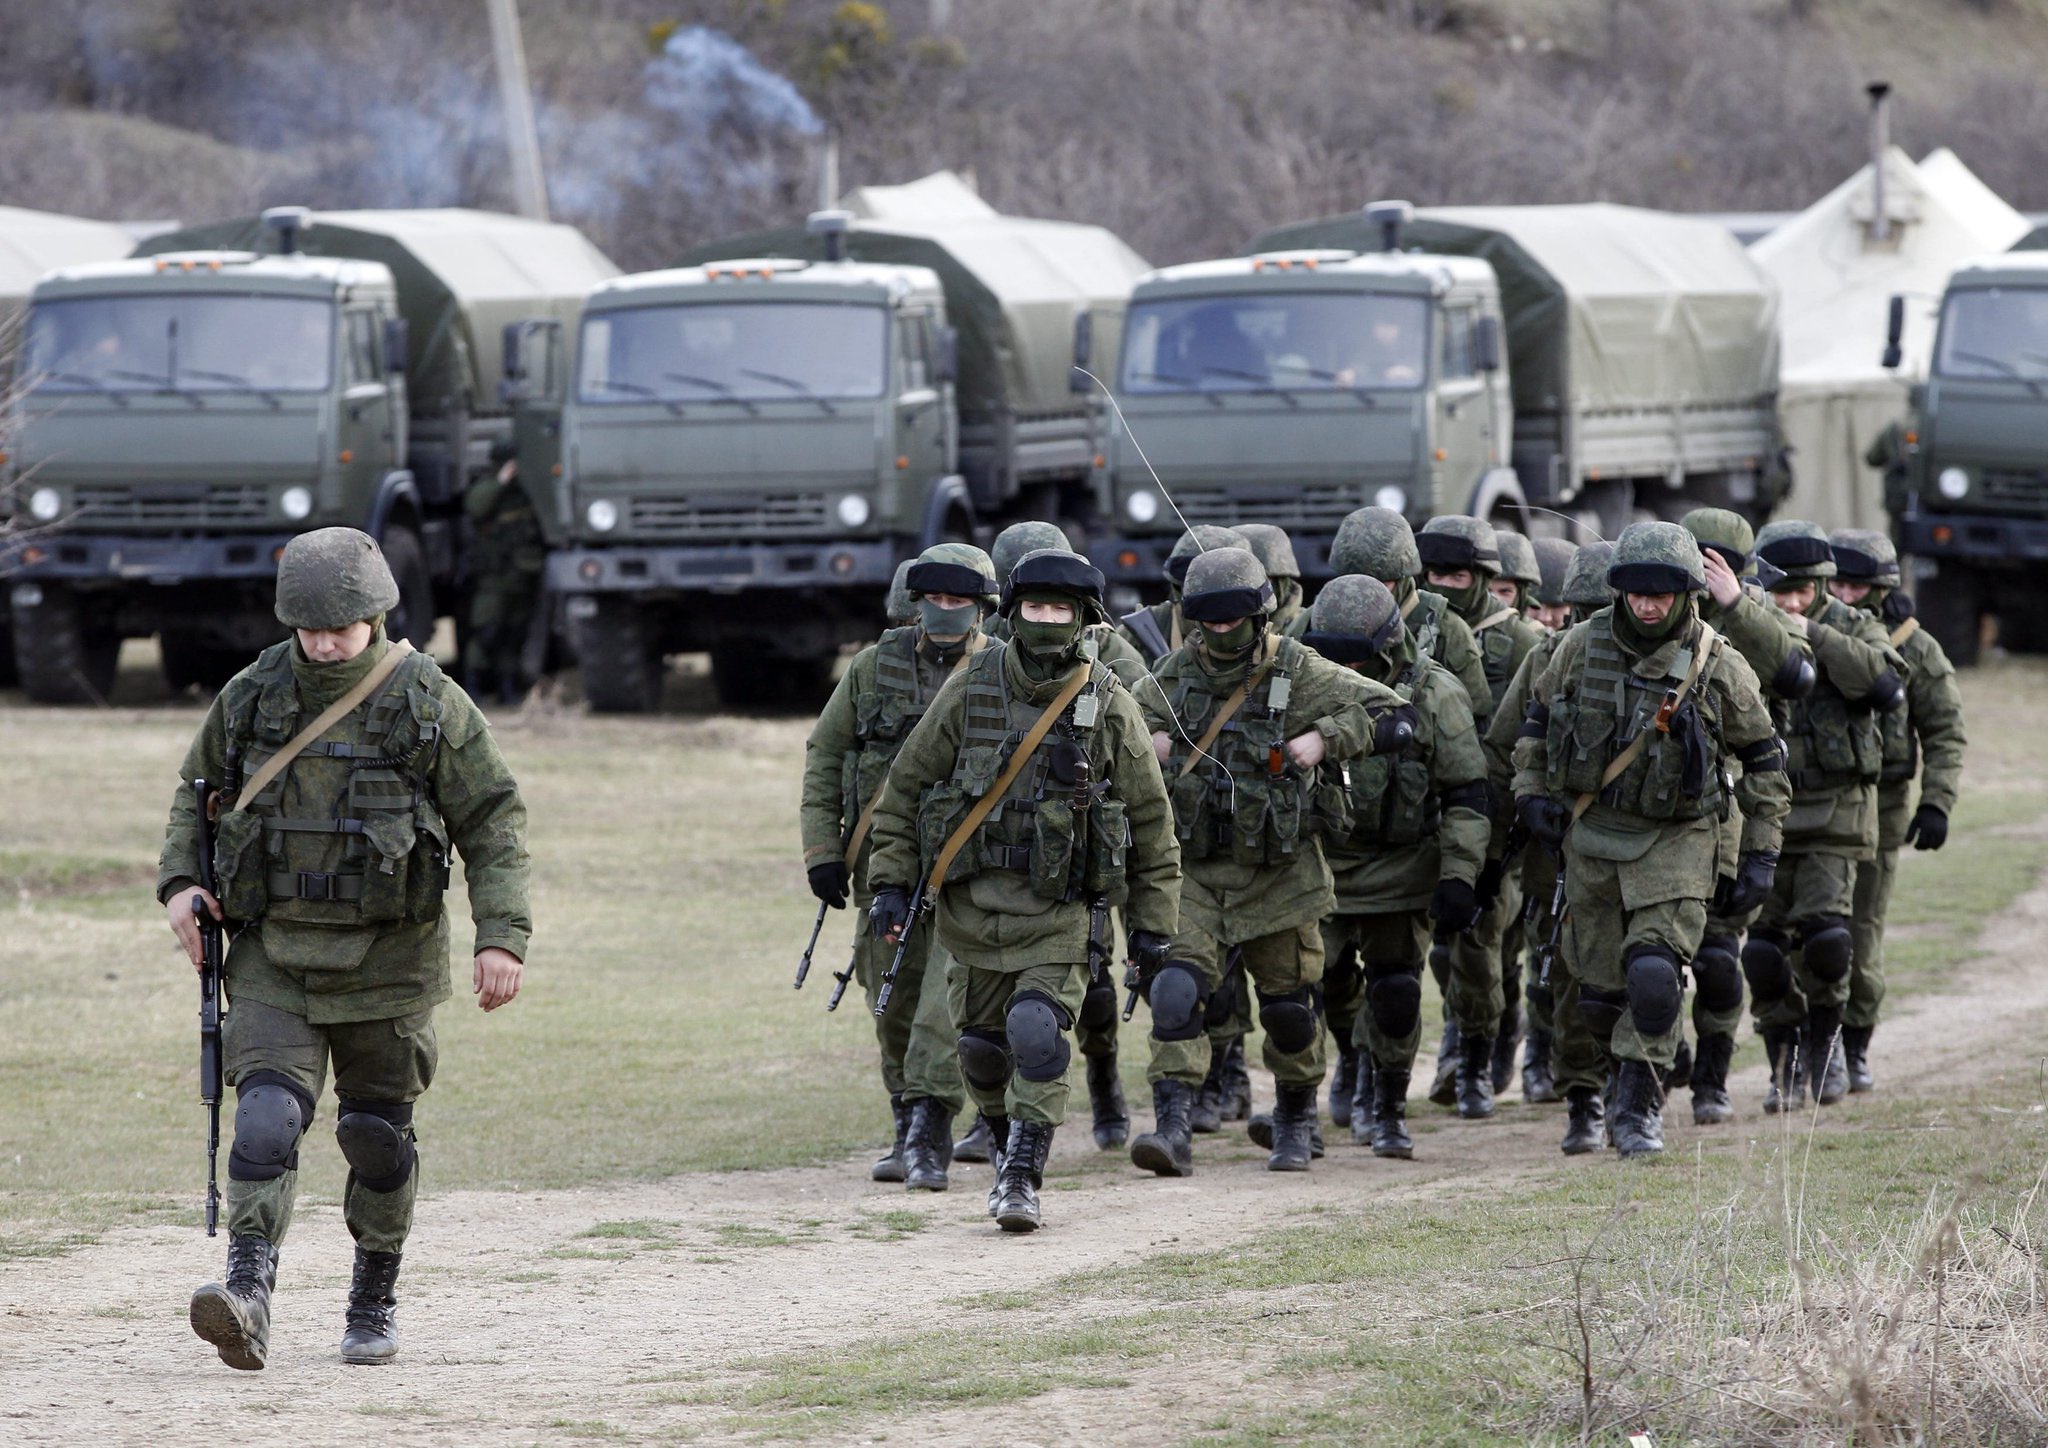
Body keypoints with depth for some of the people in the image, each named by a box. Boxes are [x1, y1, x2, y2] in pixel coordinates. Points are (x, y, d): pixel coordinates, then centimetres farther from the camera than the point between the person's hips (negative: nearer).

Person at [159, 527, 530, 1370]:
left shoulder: (430, 705, -6)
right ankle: (247, 1295, -27)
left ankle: (375, 1303, 25)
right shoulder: (250, 698, 2)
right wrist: (180, 883, 2)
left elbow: (494, 823, -3)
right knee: (268, 1117, -16)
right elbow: (198, 794, 18)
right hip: (275, 952, 1)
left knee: (377, 1132, 8)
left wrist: (502, 936, -12)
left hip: (387, 957, -1)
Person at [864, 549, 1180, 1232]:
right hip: (972, 901, 2)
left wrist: (1153, 922, 3)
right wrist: (890, 881, 1)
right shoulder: (970, 690, -2)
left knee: (1038, 1034, -19)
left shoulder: (1110, 707, -4)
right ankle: (1009, 1141, 37)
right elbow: (906, 785, 7)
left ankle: (1021, 1177, -11)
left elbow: (1150, 818, 4)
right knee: (982, 1045, 10)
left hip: (1060, 911, -2)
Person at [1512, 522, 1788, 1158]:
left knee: (1654, 969, -20)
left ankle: (1639, 1105, -13)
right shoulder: (1585, 645, -1)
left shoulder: (1718, 666, -8)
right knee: (1593, 983, 6)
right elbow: (1539, 715, 16)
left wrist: (1762, 852, 2)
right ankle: (1583, 1099, 25)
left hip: (1676, 838, -3)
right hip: (1591, 835, 3)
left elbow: (1764, 758, 3)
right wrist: (1532, 791, 4)